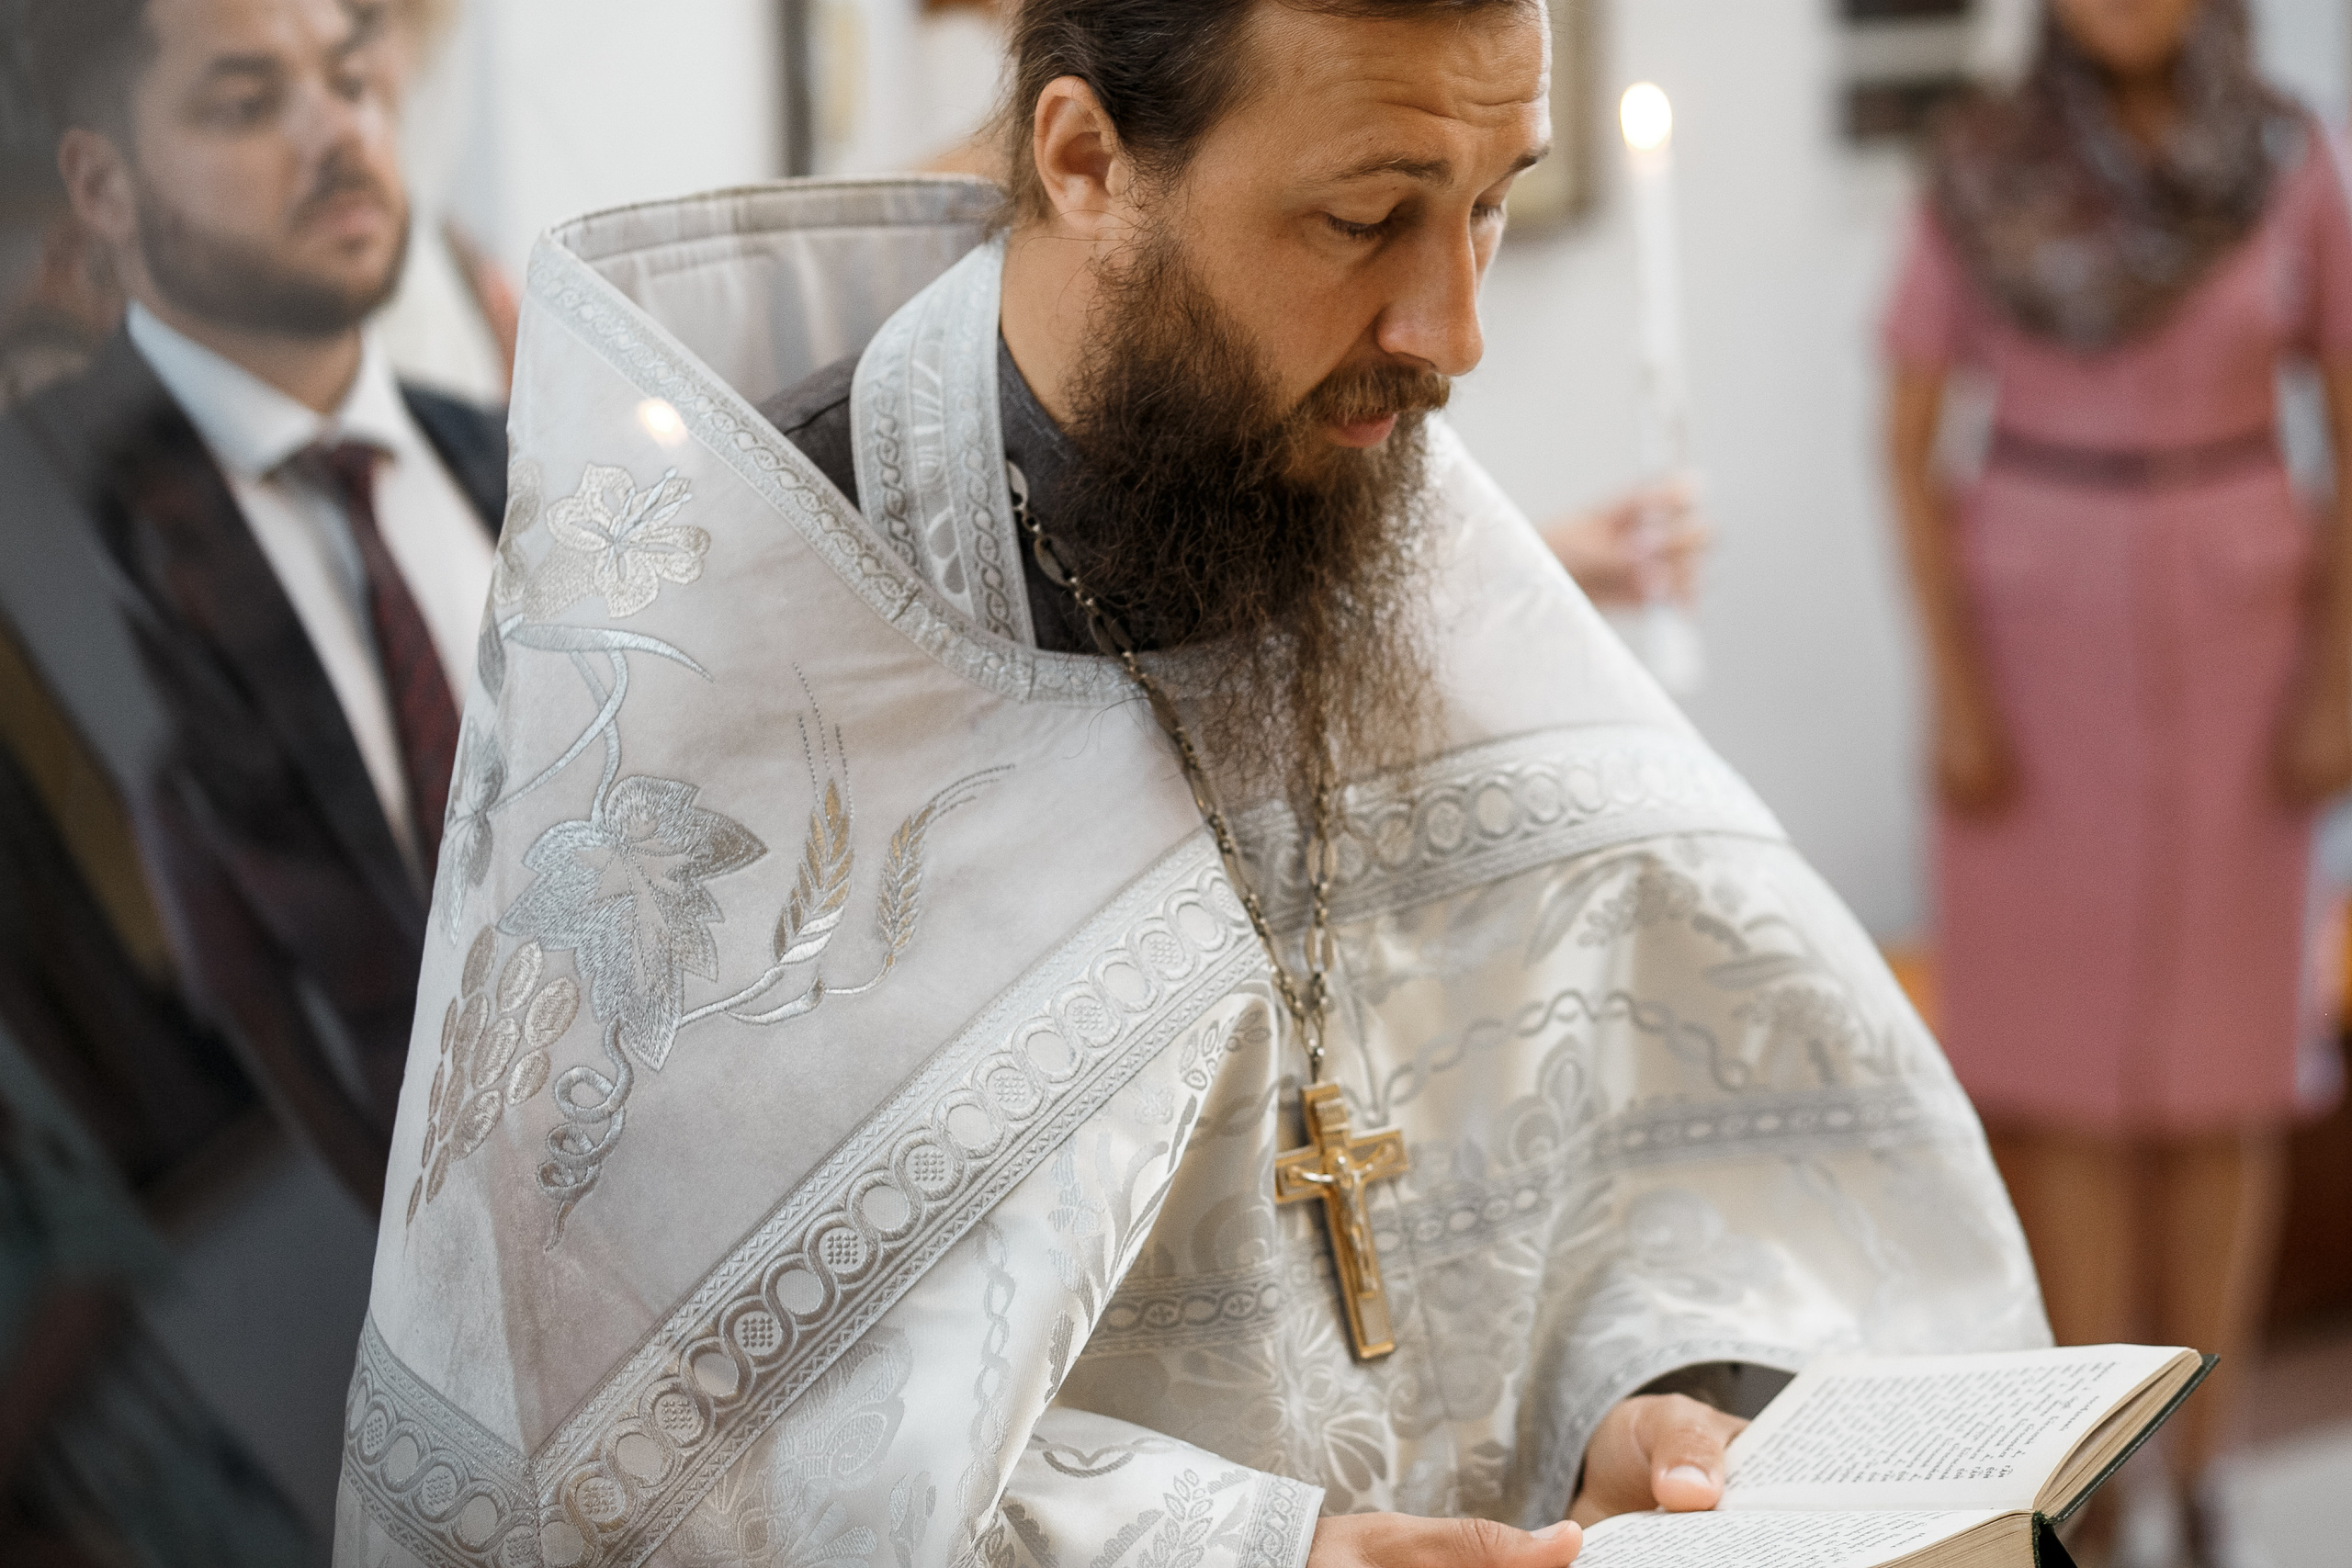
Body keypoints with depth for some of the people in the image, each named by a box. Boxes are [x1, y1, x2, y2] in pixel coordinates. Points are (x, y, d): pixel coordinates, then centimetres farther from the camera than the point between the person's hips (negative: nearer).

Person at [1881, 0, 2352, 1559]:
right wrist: (1952, 690, -8)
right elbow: (1908, 441, -3)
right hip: (2036, 628, 0)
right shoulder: (1983, 172, -5)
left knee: (2219, 1041, 5)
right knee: (2061, 1038, 2)